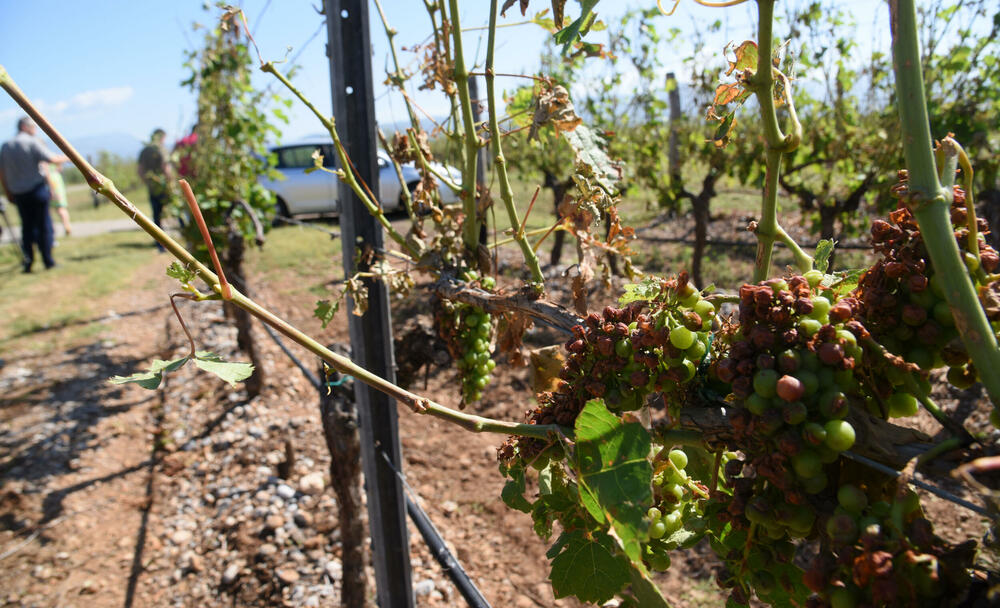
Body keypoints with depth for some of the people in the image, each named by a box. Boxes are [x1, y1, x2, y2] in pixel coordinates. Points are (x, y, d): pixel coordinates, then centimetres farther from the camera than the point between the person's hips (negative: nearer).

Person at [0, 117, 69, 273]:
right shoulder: (32, 142, -7)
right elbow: (52, 159, -17)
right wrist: (68, 158, 1)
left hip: (18, 194, 5)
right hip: (37, 189, -5)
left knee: (27, 226, 11)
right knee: (44, 225, 0)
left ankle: (28, 262, 9)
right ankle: (48, 261, 1)